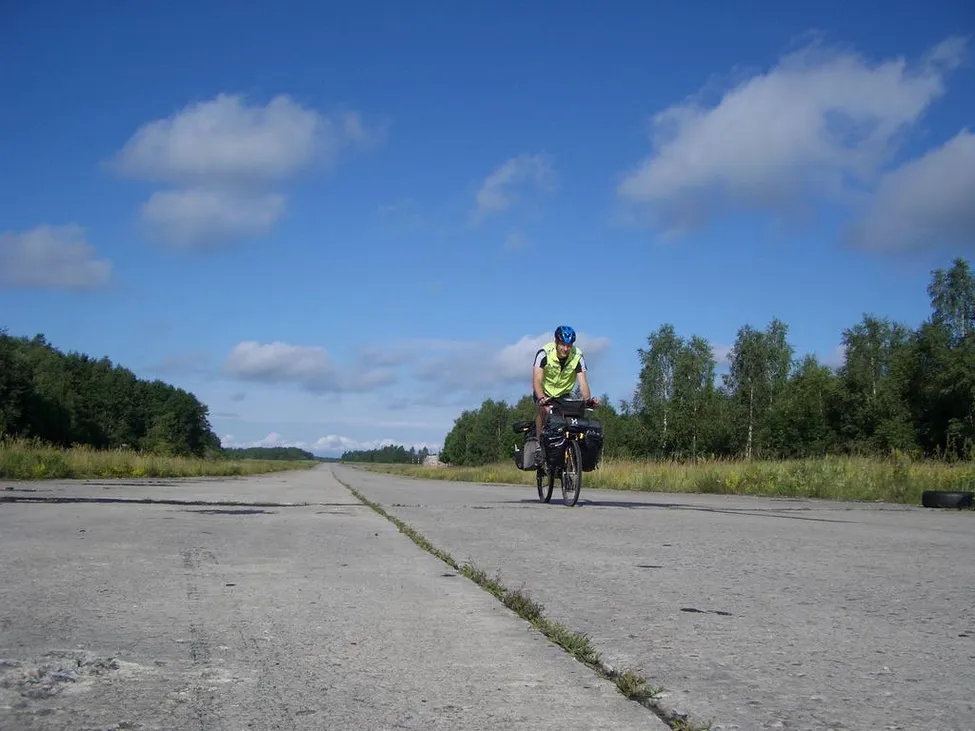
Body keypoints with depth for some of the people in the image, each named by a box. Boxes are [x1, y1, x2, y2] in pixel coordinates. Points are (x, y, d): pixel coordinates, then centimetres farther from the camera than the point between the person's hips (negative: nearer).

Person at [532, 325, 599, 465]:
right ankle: (540, 445, -20)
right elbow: (537, 379, -34)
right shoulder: (544, 353, -26)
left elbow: (583, 382, -25)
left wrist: (588, 399, -44)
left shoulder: (577, 356, -19)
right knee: (542, 409, -31)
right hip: (545, 392, -2)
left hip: (564, 394, 2)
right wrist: (541, 398, -52)